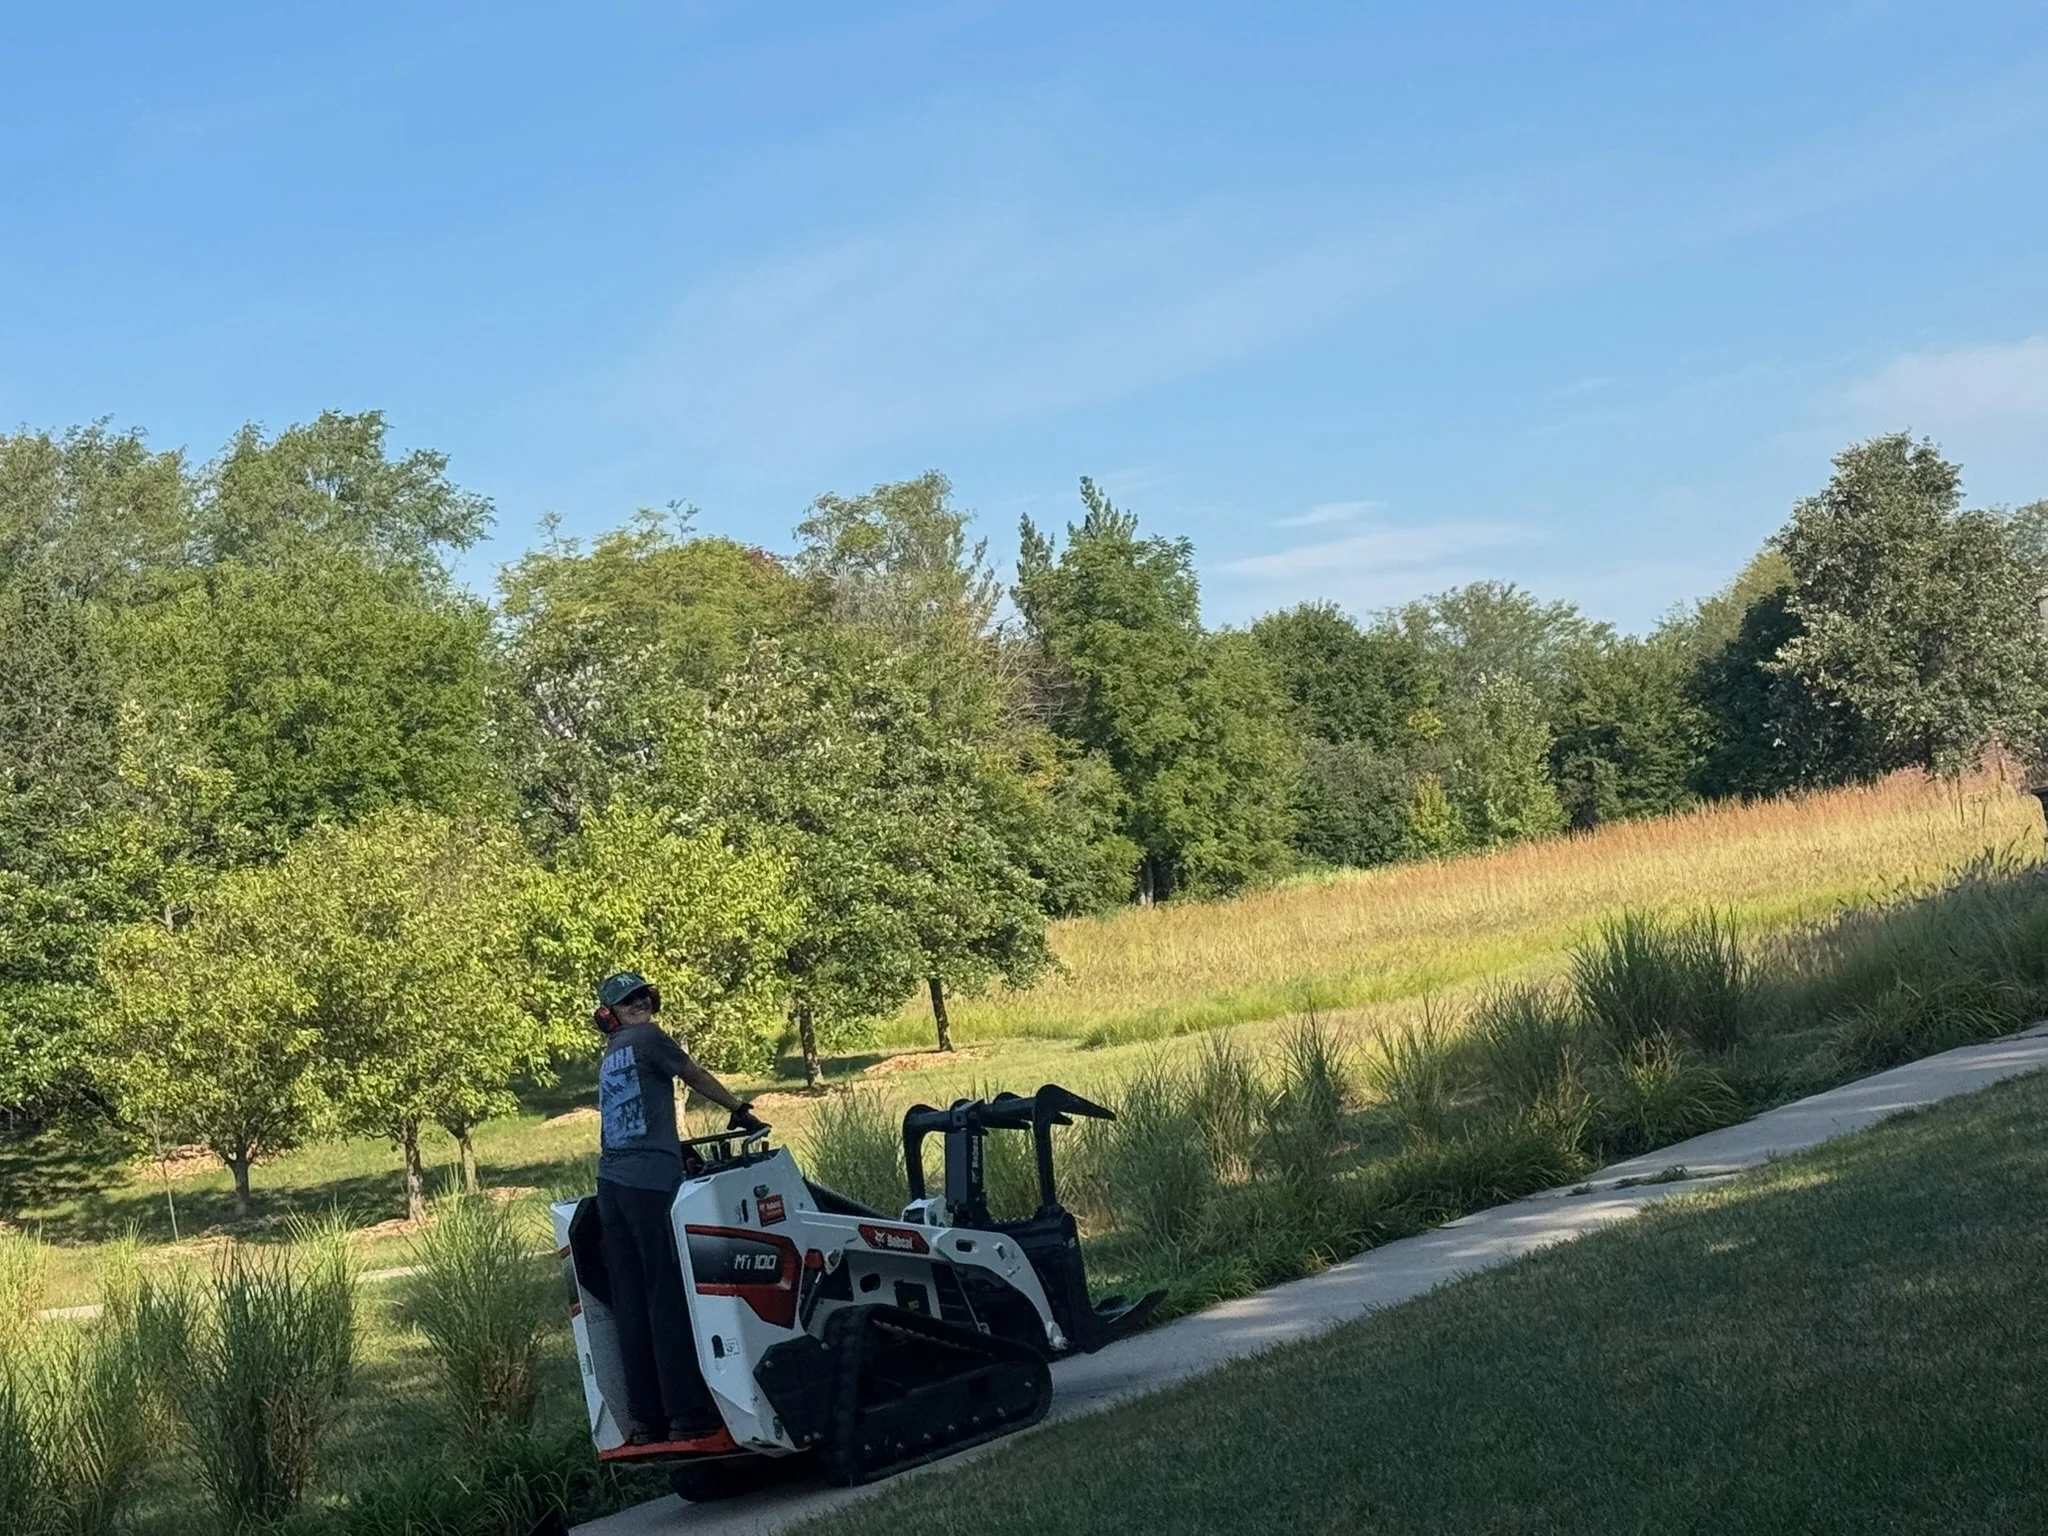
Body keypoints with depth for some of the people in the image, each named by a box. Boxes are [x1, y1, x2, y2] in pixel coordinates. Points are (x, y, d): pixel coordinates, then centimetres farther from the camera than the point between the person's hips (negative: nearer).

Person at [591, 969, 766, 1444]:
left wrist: (678, 1149, 29)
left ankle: (646, 1418, 6)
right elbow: (697, 1078, 9)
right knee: (670, 1298, -7)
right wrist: (740, 1110, 22)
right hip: (650, 1182, -8)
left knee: (631, 1304, 5)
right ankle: (686, 1414, -8)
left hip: (610, 1185, 8)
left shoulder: (608, 1060, 22)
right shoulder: (648, 1039, -1)